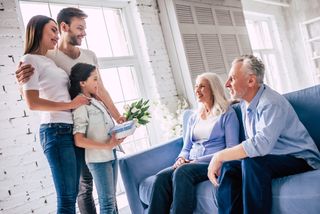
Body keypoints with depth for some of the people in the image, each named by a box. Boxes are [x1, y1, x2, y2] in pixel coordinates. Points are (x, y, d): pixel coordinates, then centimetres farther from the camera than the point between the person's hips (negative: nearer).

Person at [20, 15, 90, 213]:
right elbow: (33, 103, -14)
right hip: (56, 131, -8)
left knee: (72, 195, 12)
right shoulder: (31, 60, -3)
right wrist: (70, 105, -9)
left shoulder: (50, 61, 20)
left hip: (71, 130, 8)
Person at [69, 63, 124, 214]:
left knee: (111, 200, 16)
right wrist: (107, 145, -21)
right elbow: (79, 141, -20)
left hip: (110, 155, 8)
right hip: (98, 159, -8)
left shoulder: (97, 102, 11)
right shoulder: (80, 106, -13)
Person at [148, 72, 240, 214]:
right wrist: (181, 158, -4)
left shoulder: (227, 114, 3)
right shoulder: (193, 118, 21)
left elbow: (231, 149, -6)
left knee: (182, 172, -35)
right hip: (190, 164, 5)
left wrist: (198, 160, -14)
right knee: (161, 177, -25)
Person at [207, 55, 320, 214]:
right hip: (267, 158, 8)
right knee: (227, 166, -11)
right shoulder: (245, 103, 5)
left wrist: (220, 156, -30)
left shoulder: (271, 104, -23)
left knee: (251, 163, -33)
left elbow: (261, 144, -37)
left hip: (299, 159, -8)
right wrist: (221, 159, -3)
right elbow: (252, 143, 11)